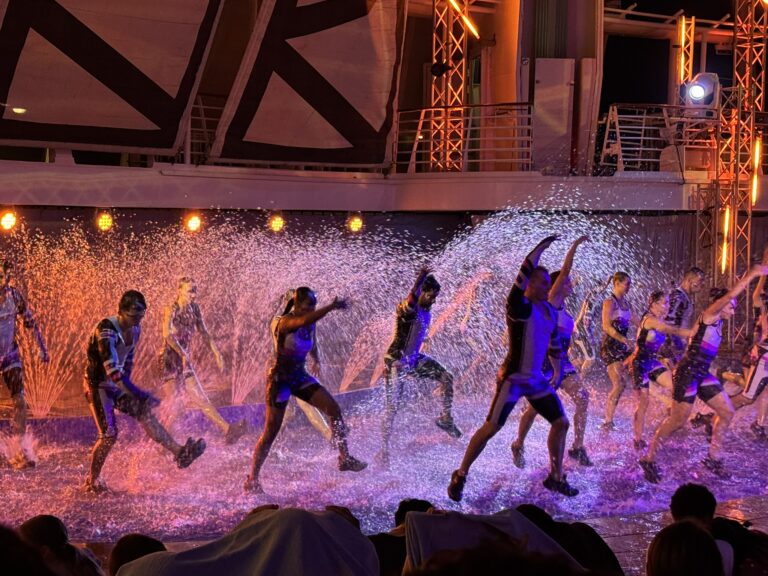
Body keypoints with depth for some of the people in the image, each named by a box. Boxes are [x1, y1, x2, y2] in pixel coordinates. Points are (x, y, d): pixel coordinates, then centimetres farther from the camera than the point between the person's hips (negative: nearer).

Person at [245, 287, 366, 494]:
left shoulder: (311, 324, 1)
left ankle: (345, 458, 5)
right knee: (271, 431, -5)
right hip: (280, 378, -7)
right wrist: (331, 307, -47)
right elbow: (304, 321, -44)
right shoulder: (285, 322, -21)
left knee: (334, 409, -5)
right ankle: (252, 480, 6)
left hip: (300, 376, 7)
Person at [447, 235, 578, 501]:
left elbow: (554, 340, 22)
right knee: (490, 428, -8)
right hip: (512, 379, -8)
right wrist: (541, 247, -26)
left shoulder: (550, 310, 8)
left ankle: (555, 478, 21)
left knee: (561, 423, 8)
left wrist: (557, 369, 22)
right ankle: (460, 476, 4)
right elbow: (523, 274, -29)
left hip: (536, 380, 8)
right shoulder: (519, 305, -14)